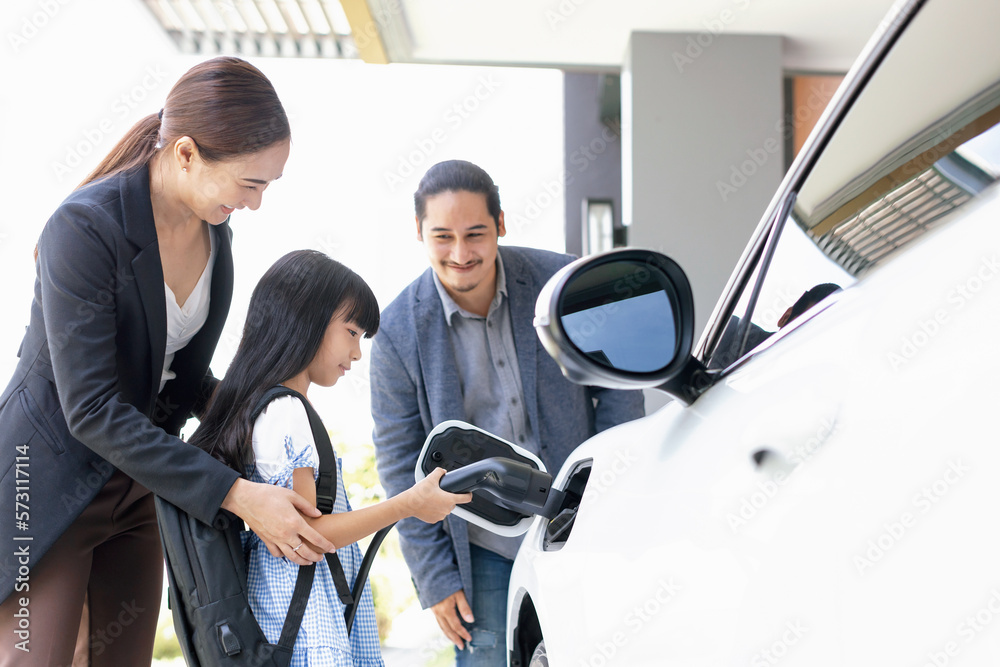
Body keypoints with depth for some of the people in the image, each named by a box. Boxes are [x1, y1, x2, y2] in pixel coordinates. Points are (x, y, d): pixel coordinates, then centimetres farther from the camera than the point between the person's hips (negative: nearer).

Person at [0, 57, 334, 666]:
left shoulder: (213, 231, -2)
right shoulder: (85, 227, -25)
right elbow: (92, 410, -28)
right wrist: (236, 495, -31)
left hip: (138, 482, 7)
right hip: (53, 484, -7)